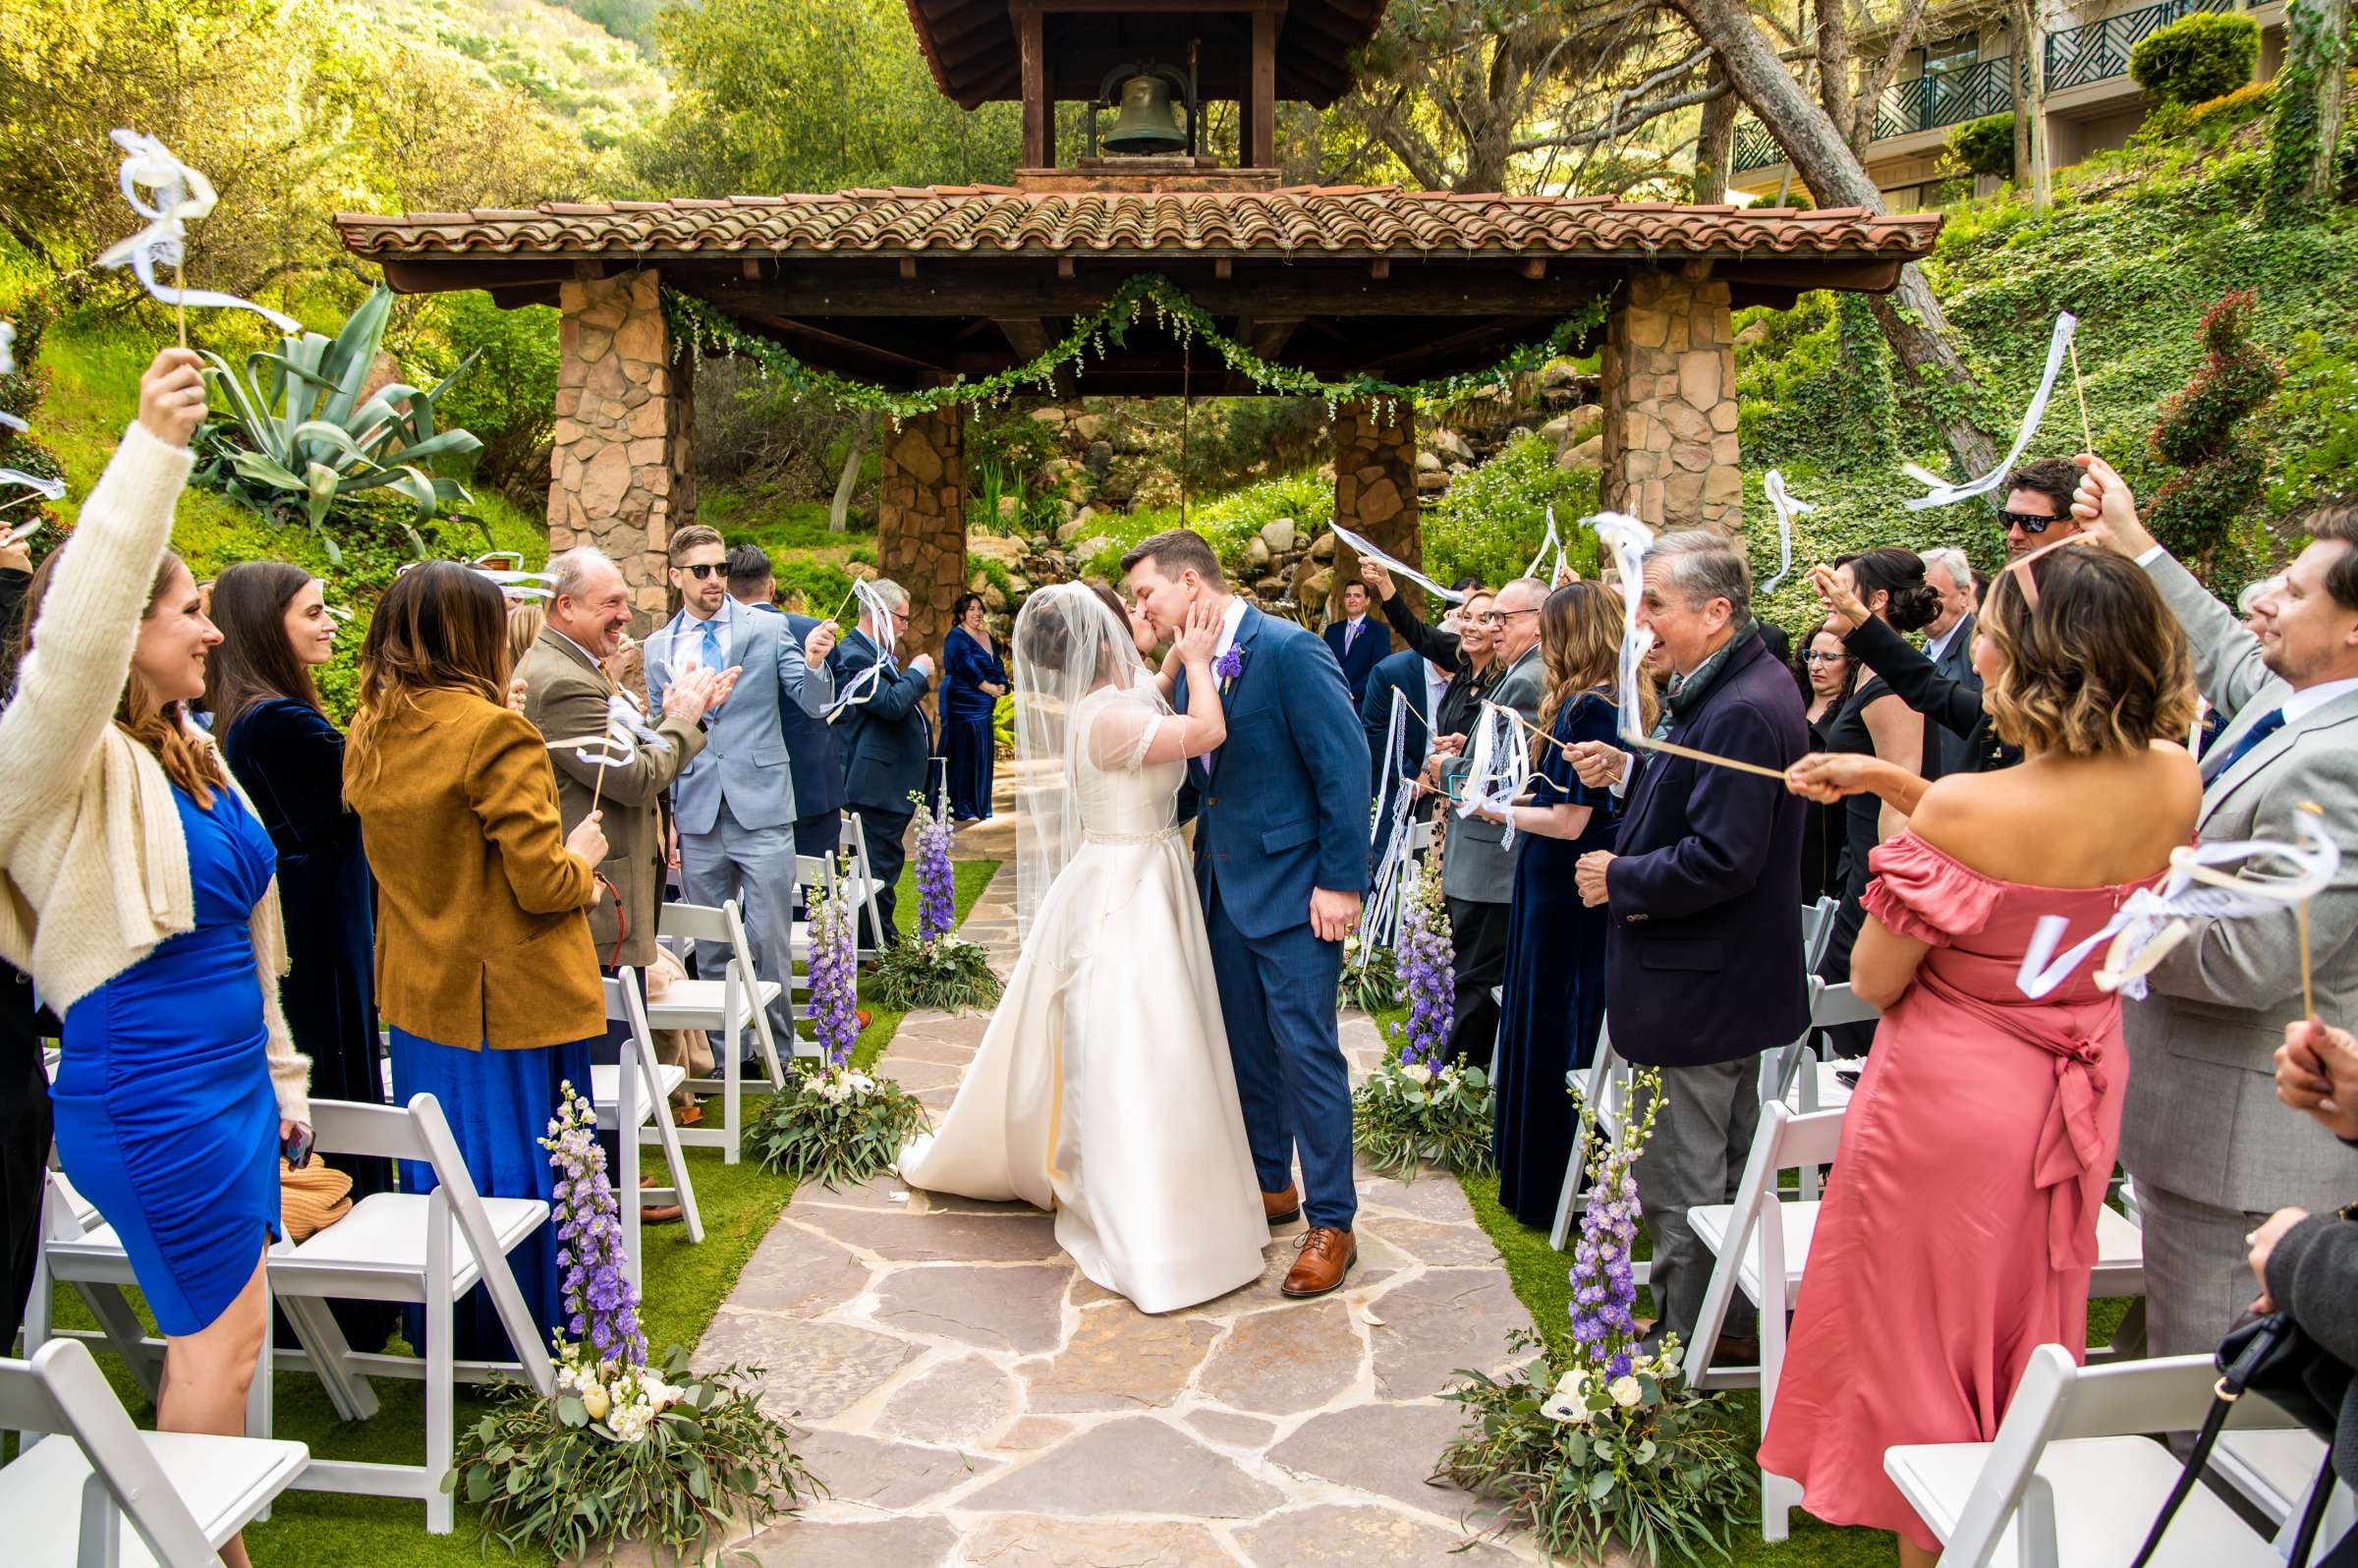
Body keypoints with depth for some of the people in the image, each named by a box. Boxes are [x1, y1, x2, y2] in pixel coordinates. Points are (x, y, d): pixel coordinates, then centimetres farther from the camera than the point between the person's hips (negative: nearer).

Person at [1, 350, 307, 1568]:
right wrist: (154, 450, -38)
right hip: (145, 1092, -8)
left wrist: (278, 1068, 20)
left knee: (215, 1338, 16)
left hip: (225, 1079, 8)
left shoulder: (185, 754, 12)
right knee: (221, 1340, 0)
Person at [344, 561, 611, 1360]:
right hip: (510, 998, -7)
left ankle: (441, 1346, 34)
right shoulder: (496, 733, -20)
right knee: (519, 1175, 6)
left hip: (417, 996, 8)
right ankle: (524, 1349, 19)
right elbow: (542, 882, -21)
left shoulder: (368, 734, 4)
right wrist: (582, 854, 0)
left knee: (438, 1174, 19)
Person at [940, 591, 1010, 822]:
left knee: (982, 754, 8)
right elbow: (967, 666, -17)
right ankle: (961, 809, -4)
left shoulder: (986, 636, 18)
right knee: (964, 753, -8)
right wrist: (988, 687, -13)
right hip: (963, 703, -8)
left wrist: (1002, 685, -5)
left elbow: (999, 665, 14)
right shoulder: (957, 636, -6)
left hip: (983, 705, 8)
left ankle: (979, 807, 14)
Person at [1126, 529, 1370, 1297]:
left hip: (1294, 891, -8)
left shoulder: (1291, 651, -16)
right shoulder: (1191, 666, 8)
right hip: (1223, 887, 8)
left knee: (1306, 1051, -2)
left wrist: (1340, 881, -18)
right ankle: (1269, 1185, 34)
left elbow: (1345, 767, -17)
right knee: (1246, 1045, 17)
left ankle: (1331, 1224, 10)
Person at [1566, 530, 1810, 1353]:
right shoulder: (1727, 688, 9)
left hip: (1697, 987, -11)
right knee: (1727, 1164, 22)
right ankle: (1736, 1325, 36)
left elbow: (1721, 859, -29)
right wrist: (1630, 774, 2)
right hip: (1728, 978, 11)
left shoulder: (1742, 710, -24)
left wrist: (1620, 879, -16)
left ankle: (1685, 1342, 18)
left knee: (1680, 1180, 3)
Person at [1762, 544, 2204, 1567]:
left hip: (1949, 1099, -6)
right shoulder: (2173, 785, -10)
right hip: (2075, 1098, 6)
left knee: (1922, 1339, 14)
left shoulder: (1963, 811, -28)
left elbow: (1874, 980, -17)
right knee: (2028, 1333, 26)